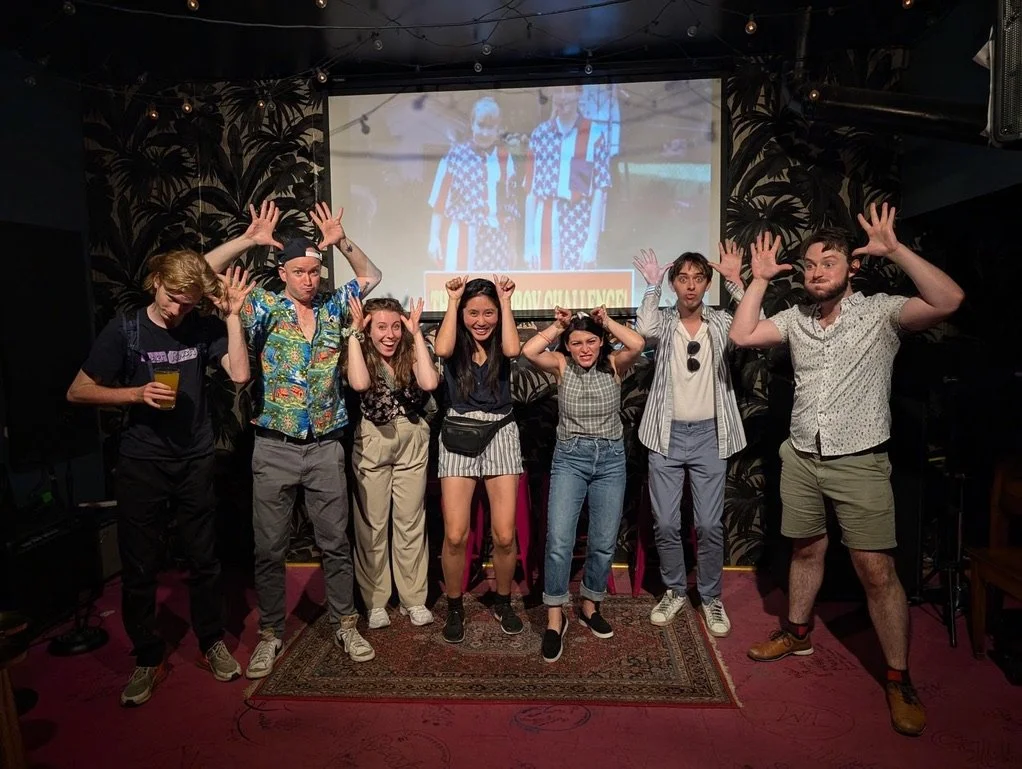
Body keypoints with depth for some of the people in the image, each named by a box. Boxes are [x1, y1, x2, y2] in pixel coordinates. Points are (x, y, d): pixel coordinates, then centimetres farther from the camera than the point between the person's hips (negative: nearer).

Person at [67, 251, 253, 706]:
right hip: (141, 463, -1)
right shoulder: (125, 329, -4)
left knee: (204, 560, 11)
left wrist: (232, 316, -16)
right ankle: (148, 659, 26)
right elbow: (78, 392, -3)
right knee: (139, 568, 8)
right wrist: (137, 394, -17)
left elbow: (239, 374, -15)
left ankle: (213, 644, 29)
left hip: (195, 462, 1)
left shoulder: (205, 328, -1)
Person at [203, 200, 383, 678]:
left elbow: (371, 276, 14)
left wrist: (342, 241, -1)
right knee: (269, 548, 9)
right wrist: (250, 241, -14)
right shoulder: (264, 307, 0)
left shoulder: (333, 307, 6)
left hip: (326, 448, 2)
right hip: (274, 449, -1)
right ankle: (270, 633, 27)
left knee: (335, 543, 10)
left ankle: (345, 625, 26)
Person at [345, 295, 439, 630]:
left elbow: (429, 383, -20)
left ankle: (413, 599, 23)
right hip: (371, 443, -1)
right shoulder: (362, 354, -4)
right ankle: (375, 601, 22)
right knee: (373, 524, 7)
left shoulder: (410, 354, 0)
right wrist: (354, 333, -19)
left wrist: (417, 334, -14)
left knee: (411, 522, 10)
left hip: (412, 443, 2)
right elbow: (359, 383, -27)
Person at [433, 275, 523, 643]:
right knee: (455, 536, -4)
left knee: (505, 536, -1)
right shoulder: (456, 344, 3)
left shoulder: (500, 344, 4)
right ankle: (455, 607, 21)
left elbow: (513, 350, -20)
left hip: (500, 435, 1)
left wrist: (505, 301, -12)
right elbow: (441, 349, -22)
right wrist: (452, 300, -12)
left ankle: (503, 602, 25)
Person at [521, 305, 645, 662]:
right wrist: (558, 326, -9)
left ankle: (590, 607, 30)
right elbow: (528, 351, -18)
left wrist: (607, 321, -9)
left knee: (604, 543, 8)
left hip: (611, 459, 1)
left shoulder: (614, 364, 0)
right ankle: (555, 618, 5)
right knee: (558, 540, -11)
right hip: (569, 458, -1)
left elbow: (637, 344, -21)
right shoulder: (562, 365, 0)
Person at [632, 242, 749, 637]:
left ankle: (710, 596, 25)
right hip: (667, 434, 0)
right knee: (665, 523, 6)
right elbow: (644, 329, -23)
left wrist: (736, 282, -18)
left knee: (709, 524, 5)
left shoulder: (720, 322, 3)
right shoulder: (664, 321, 0)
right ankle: (674, 590, 28)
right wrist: (652, 286, -16)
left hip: (709, 435, 0)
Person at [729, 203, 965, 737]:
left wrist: (894, 250, -21)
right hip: (802, 458, 4)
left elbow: (947, 301, -21)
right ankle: (797, 633, 37)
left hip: (860, 461, -4)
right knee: (806, 550, 18)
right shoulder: (795, 318, 6)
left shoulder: (880, 313, -7)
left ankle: (899, 679, 14)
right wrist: (760, 279, 1)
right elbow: (742, 336, 0)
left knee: (877, 571, -2)